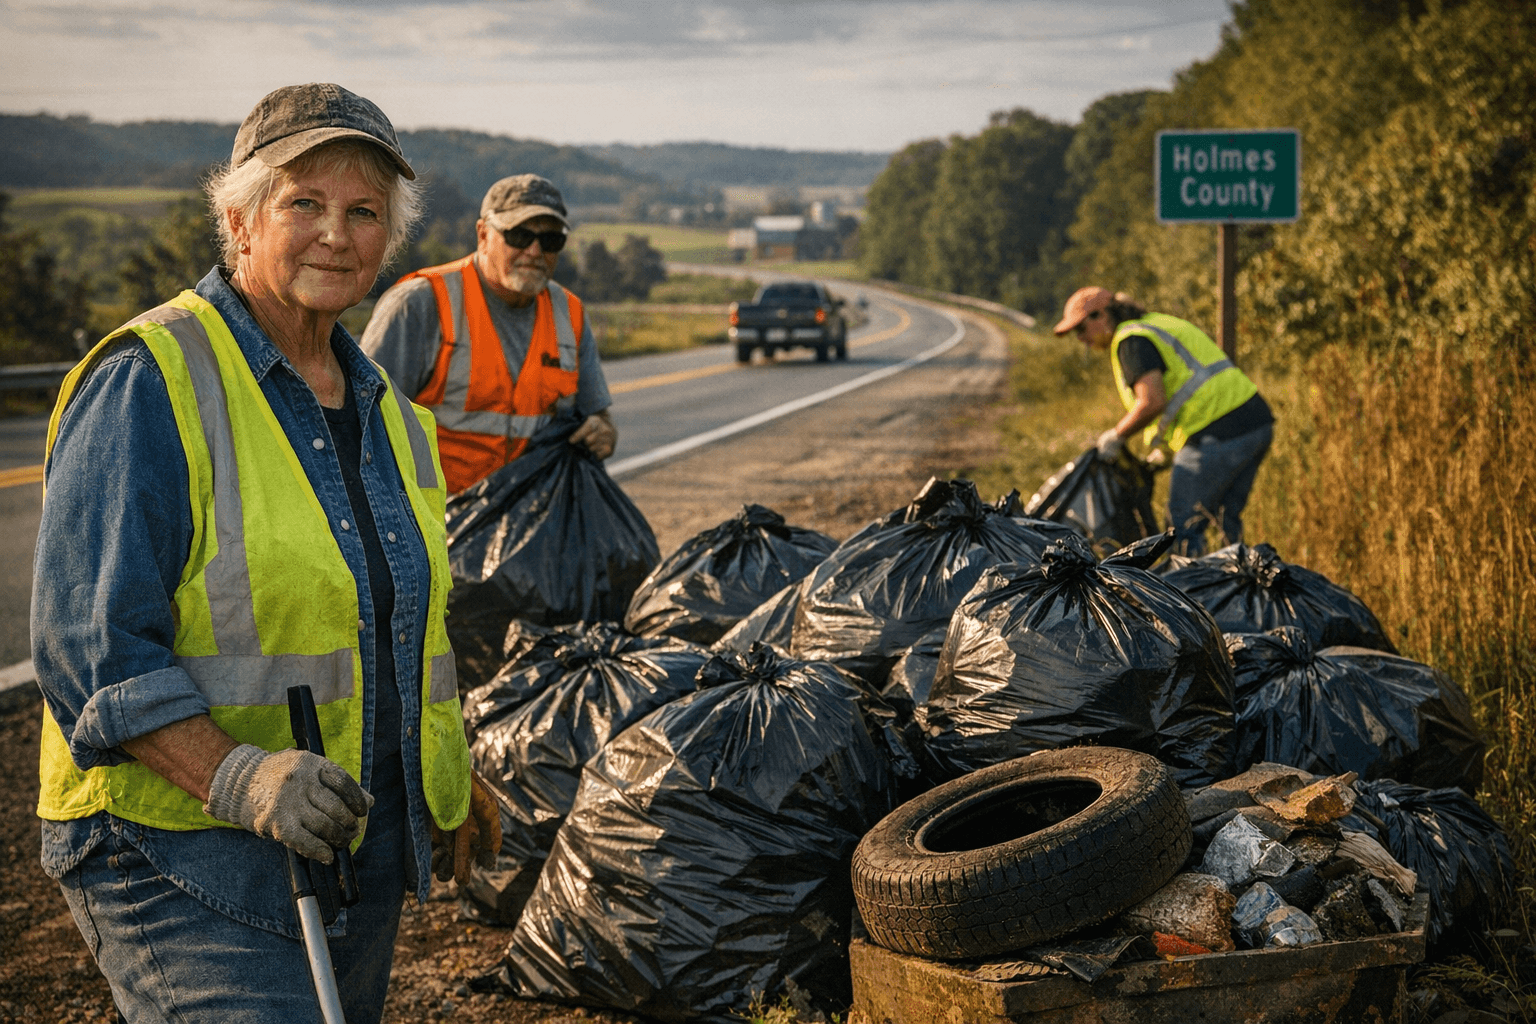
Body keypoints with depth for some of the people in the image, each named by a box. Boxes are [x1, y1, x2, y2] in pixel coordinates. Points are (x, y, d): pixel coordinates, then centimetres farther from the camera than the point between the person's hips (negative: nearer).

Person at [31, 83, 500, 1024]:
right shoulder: (148, 384, -13)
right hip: (181, 854, -8)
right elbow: (88, 648, -18)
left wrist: (450, 772, 24)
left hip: (362, 843, 8)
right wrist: (238, 781, -28)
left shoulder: (380, 403, 13)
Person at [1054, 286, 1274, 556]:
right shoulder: (1160, 324, 25)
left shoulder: (1131, 340, -6)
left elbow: (1152, 402, -19)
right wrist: (1167, 451, 29)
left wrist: (1116, 435, -2)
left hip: (1219, 433, -10)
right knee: (1226, 519, 18)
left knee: (1183, 525, 0)